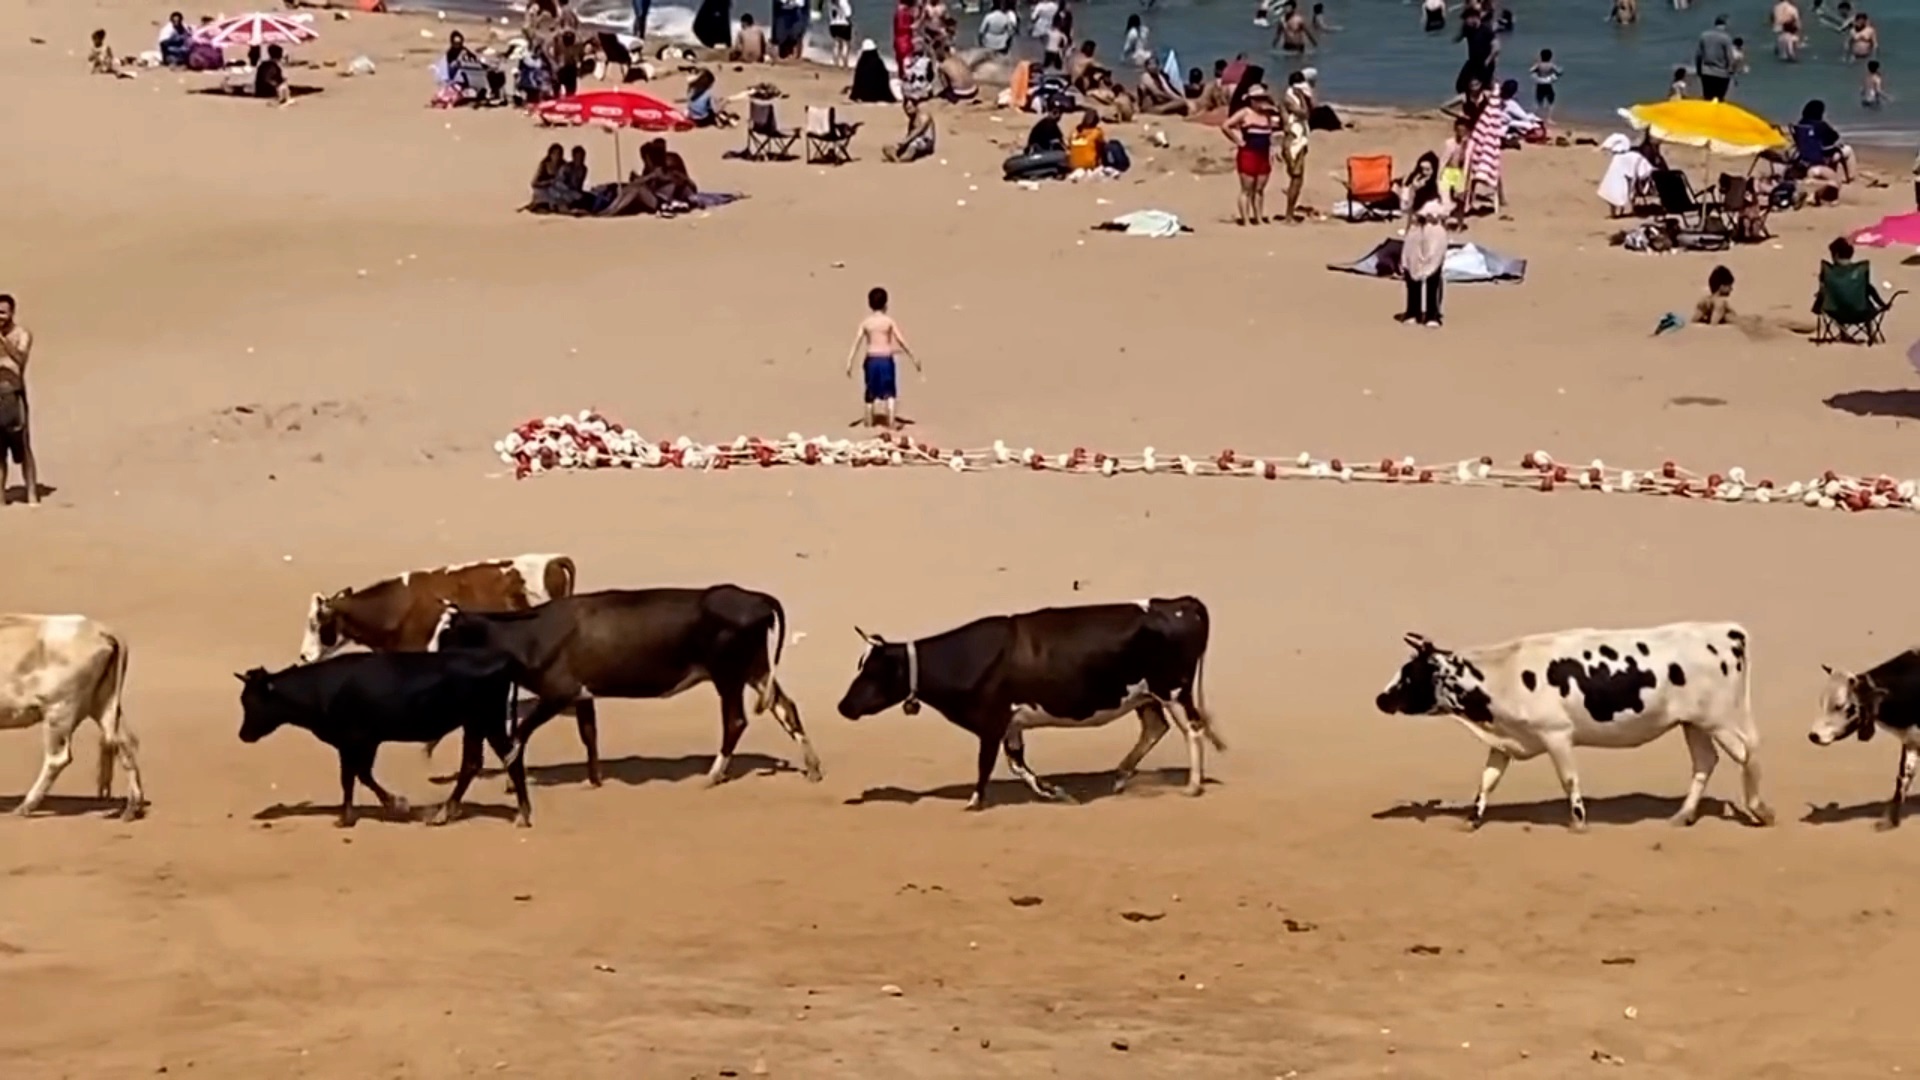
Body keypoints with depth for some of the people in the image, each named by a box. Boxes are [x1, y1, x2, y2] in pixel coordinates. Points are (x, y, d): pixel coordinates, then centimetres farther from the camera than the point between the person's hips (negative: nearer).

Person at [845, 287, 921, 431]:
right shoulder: (889, 321, -8)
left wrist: (849, 363, -4)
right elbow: (901, 341, -9)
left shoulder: (865, 322, -2)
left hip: (871, 359, 2)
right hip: (886, 359, -2)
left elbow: (856, 342, -5)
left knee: (871, 391, 16)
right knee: (889, 391, 6)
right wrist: (914, 358, -2)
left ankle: (870, 420, 25)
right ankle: (891, 421, -2)